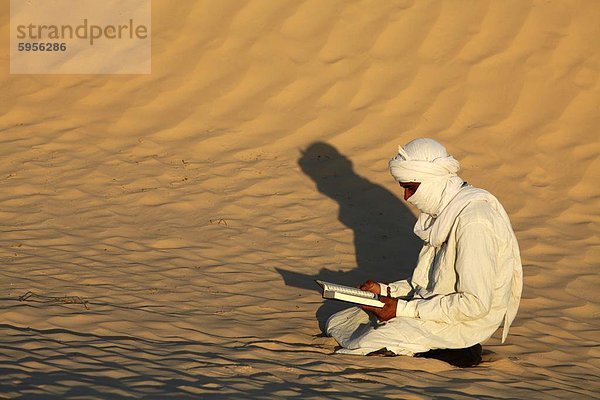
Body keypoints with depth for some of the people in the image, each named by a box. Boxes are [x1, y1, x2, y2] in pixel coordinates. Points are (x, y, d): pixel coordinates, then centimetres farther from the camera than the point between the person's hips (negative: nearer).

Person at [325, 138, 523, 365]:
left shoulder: (472, 221, -23)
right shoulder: (443, 212, 9)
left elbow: (475, 304, -26)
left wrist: (404, 309, -21)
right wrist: (385, 291, 3)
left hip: (468, 321, -11)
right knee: (337, 323, 7)